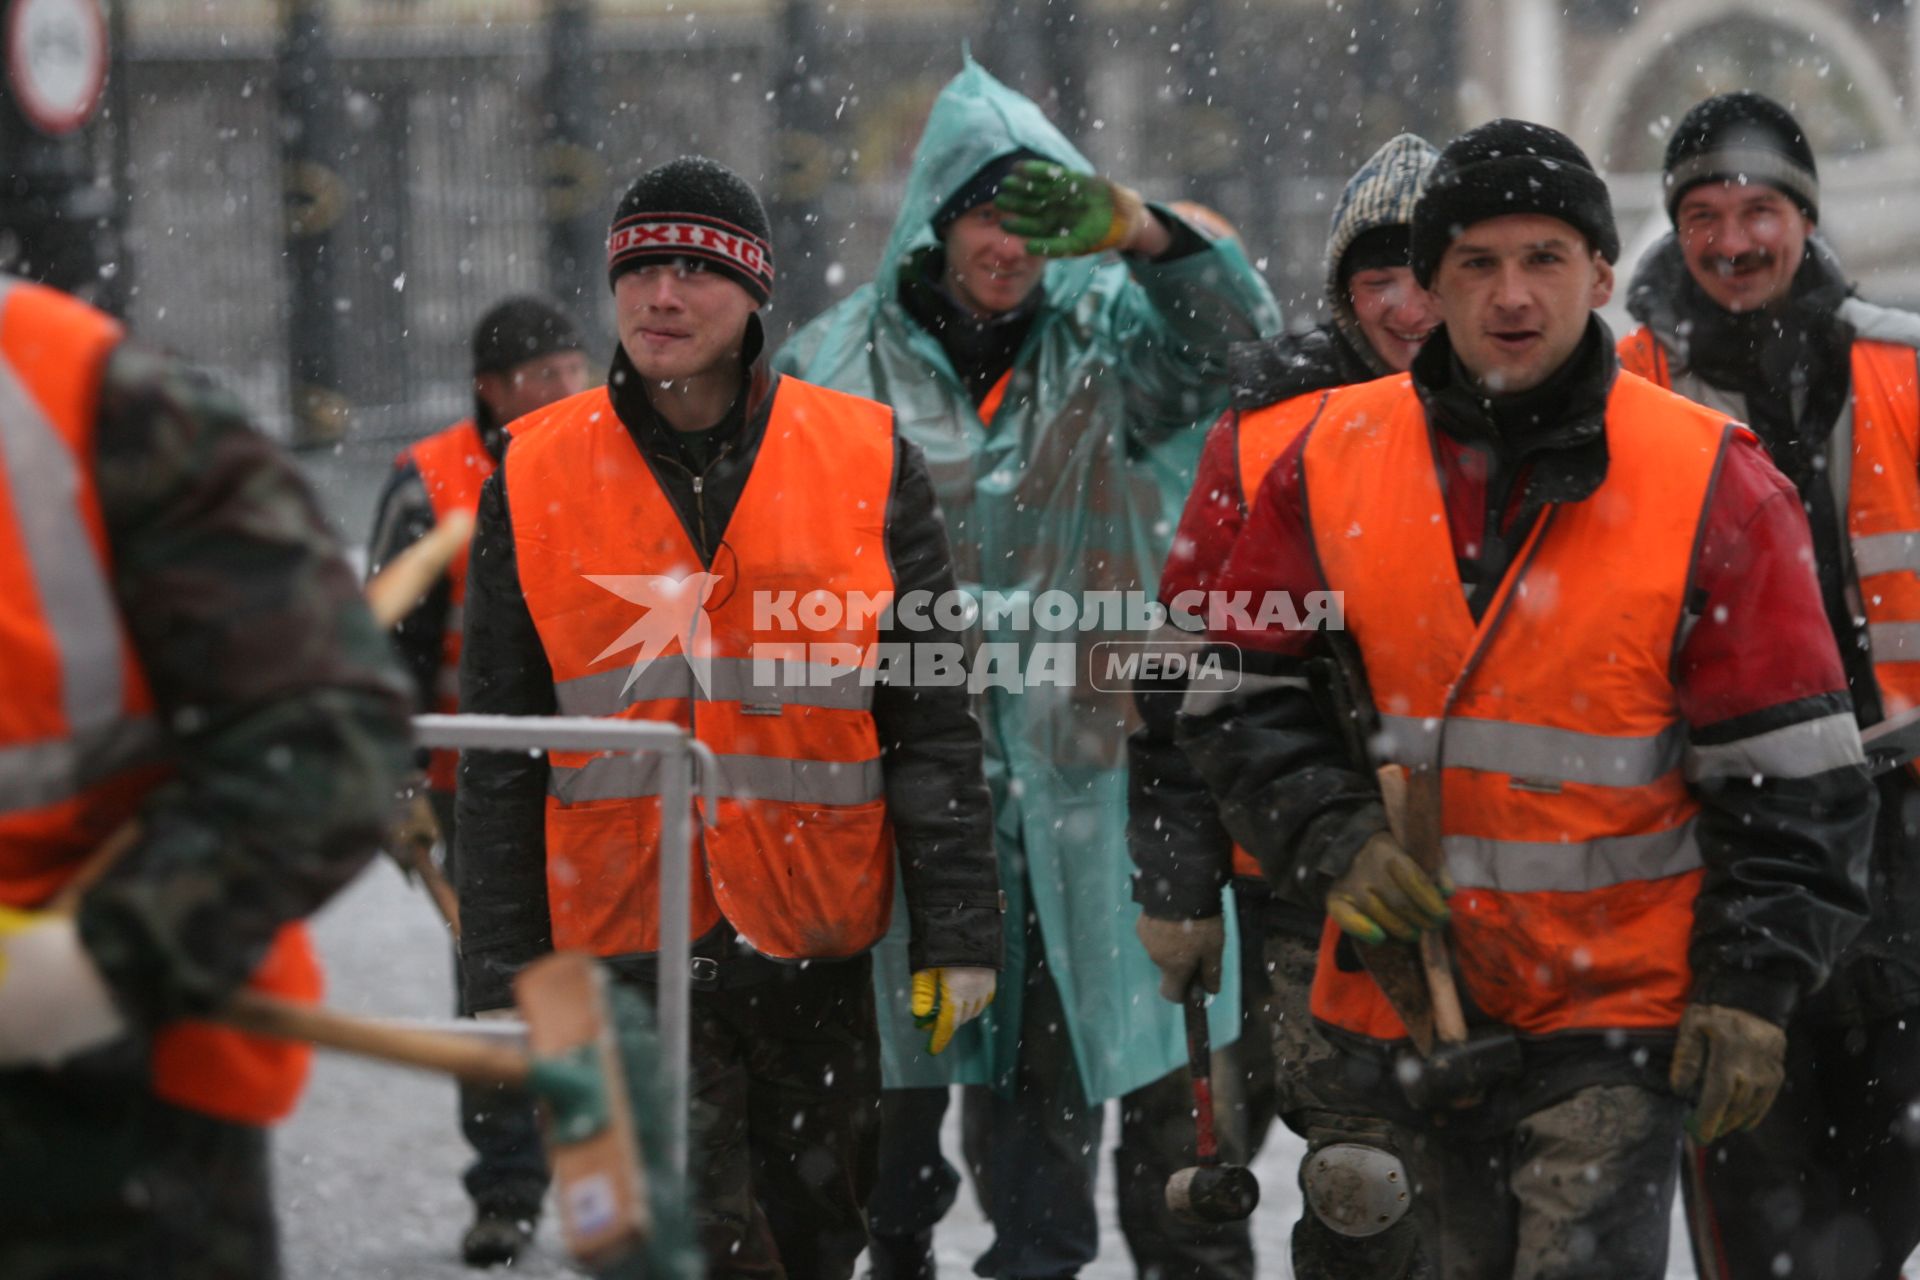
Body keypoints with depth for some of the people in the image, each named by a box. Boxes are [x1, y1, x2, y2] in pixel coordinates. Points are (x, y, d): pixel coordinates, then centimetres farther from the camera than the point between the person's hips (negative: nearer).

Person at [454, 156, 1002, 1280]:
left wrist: (960, 932, -2)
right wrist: (503, 975, 2)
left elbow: (936, 724, 3)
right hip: (622, 947, -1)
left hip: (817, 955, 1)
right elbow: (500, 760, 6)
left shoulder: (869, 466, 2)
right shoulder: (535, 481, 3)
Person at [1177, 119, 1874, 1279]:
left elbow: (1791, 774, -7)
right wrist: (1332, 839, -11)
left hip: (1620, 1004, -4)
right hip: (1412, 996, 4)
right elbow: (1241, 695, 6)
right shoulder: (1336, 462, 0)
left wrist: (1750, 993, -12)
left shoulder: (1711, 485, -8)